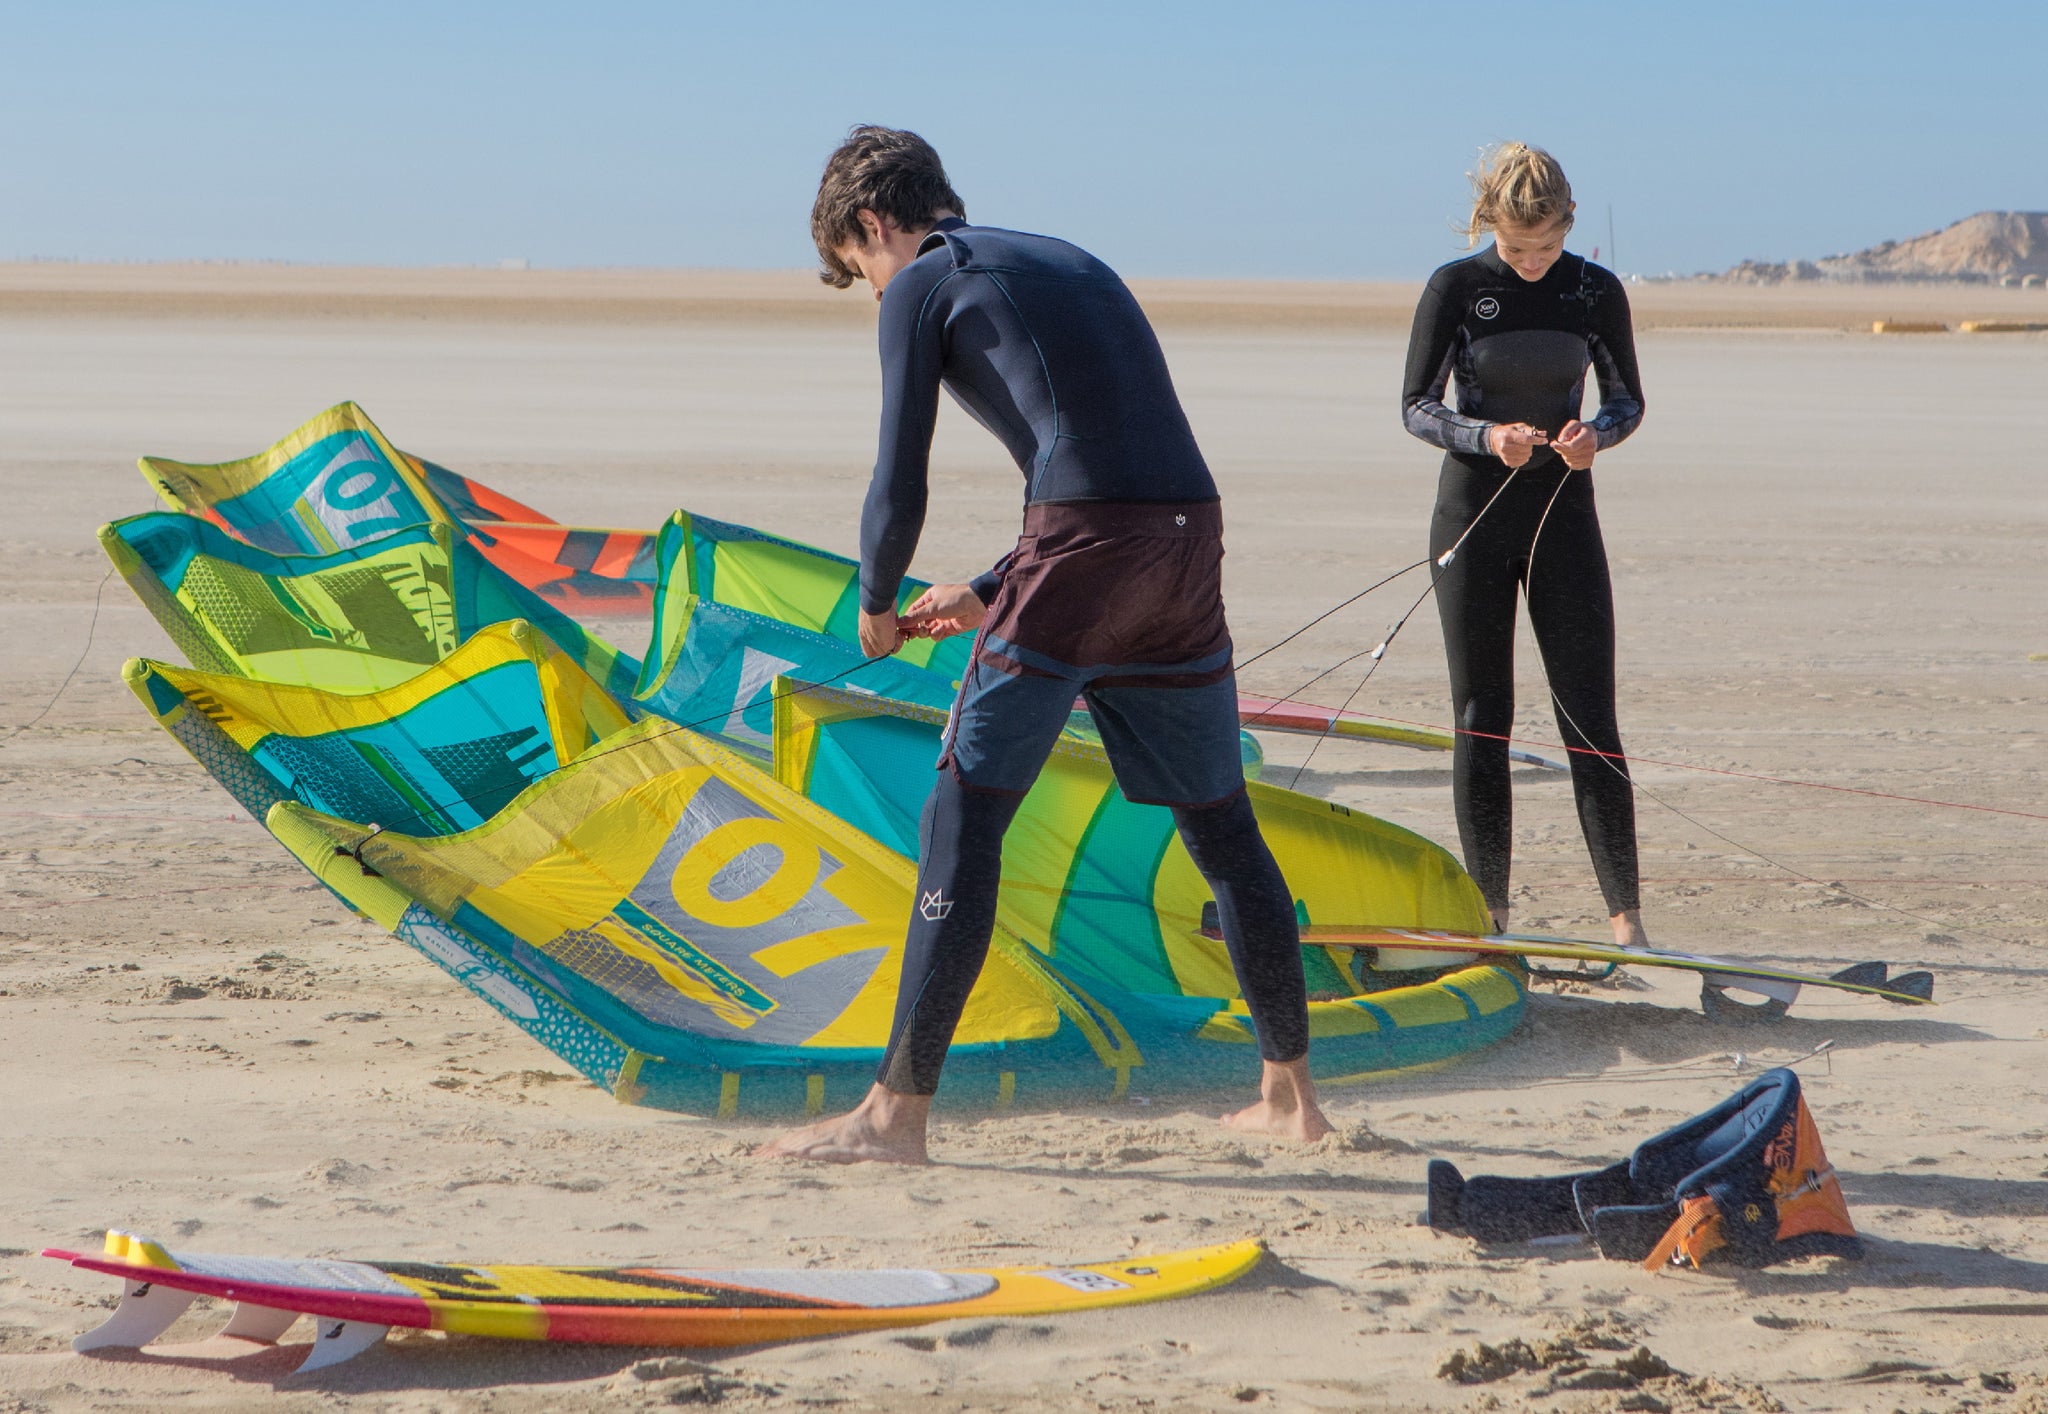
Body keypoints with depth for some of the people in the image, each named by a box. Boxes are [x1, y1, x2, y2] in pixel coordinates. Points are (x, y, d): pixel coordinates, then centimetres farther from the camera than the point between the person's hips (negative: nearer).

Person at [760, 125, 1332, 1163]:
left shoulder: (924, 285, 6)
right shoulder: (1070, 262, 28)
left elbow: (899, 488, 1)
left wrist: (876, 607, 21)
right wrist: (988, 597, 33)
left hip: (1083, 546, -7)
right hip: (1191, 534, 7)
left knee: (961, 817, -1)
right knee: (1221, 822, 18)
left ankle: (897, 1113, -2)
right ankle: (1289, 1092, 25)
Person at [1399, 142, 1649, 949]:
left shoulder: (1596, 291, -2)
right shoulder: (1456, 288, -6)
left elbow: (1628, 398, 8)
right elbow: (1416, 405, -3)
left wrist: (1596, 433, -15)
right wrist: (1485, 437, -21)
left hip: (1563, 514, 1)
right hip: (1473, 514, -1)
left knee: (1590, 719, -3)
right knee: (1481, 719, 2)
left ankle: (1625, 910, 0)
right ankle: (1489, 913, 8)